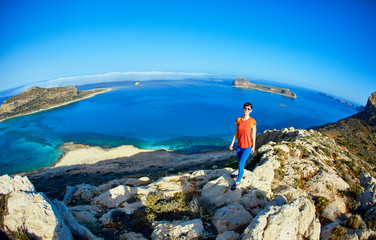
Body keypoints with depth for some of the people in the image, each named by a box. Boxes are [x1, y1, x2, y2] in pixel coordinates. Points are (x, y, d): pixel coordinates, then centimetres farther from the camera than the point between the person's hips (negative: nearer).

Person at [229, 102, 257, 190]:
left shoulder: (252, 121, -12)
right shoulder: (238, 120, -2)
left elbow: (253, 134, -5)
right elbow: (236, 132, 6)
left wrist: (253, 147, 1)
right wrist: (232, 143, 7)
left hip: (247, 147, -4)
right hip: (239, 146, 4)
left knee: (241, 164, -5)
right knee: (240, 162, 20)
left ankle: (238, 181, 12)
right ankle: (239, 175, 44)